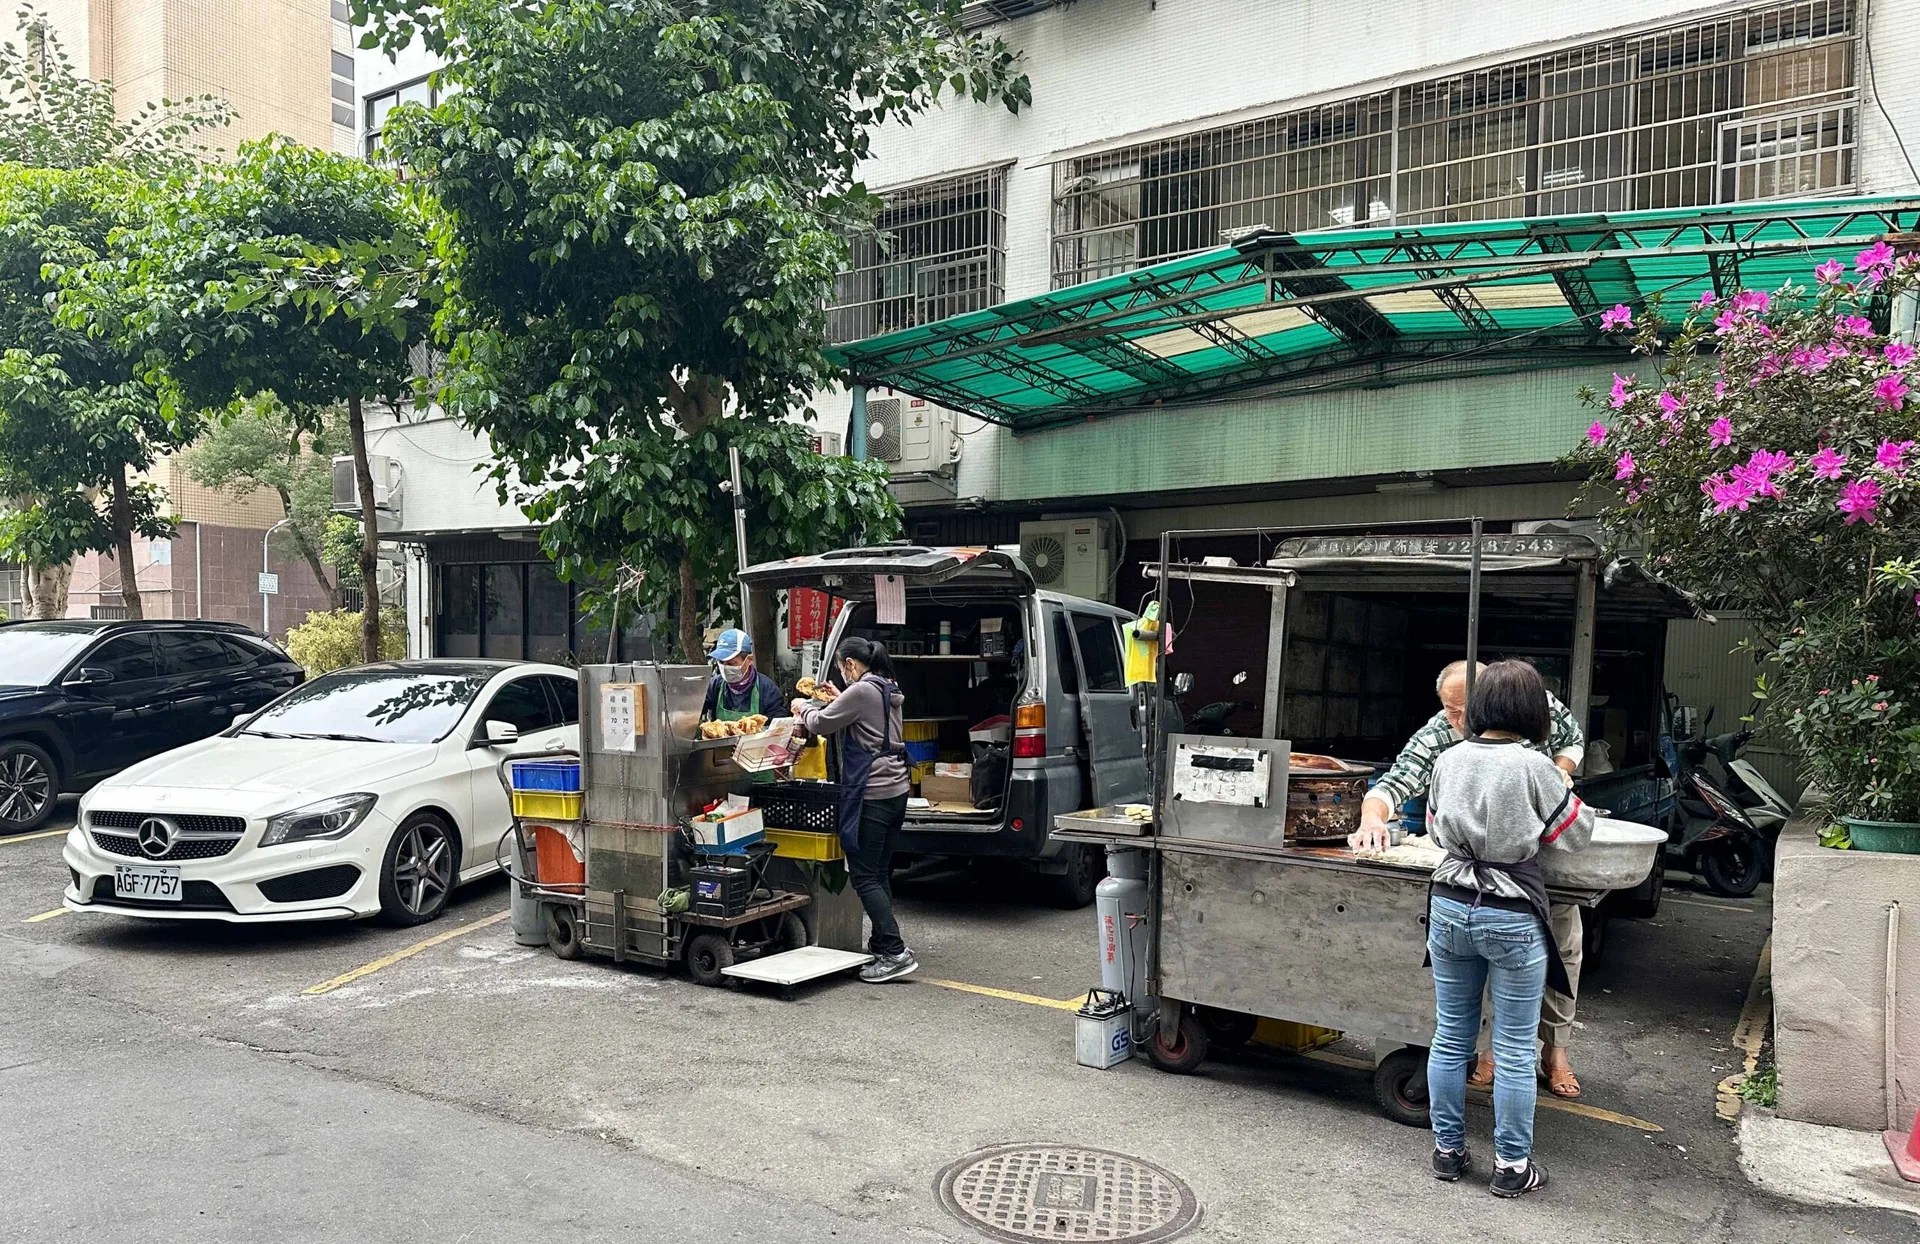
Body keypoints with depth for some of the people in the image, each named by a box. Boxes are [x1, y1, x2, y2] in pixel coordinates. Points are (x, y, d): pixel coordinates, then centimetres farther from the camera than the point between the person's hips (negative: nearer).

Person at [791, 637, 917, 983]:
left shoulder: (862, 690, -14)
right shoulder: (889, 691, 13)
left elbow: (820, 724, -7)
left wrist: (803, 707, 13)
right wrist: (838, 700, 25)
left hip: (871, 795, -9)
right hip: (896, 790, 9)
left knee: (864, 876, -5)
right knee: (880, 874, 14)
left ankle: (895, 953, -9)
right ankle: (881, 943, 19)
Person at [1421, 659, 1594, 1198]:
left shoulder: (1448, 760, 0)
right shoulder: (1533, 766, -13)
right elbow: (1576, 834, -1)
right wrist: (1567, 795, 16)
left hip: (1450, 908, 4)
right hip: (1512, 919, -4)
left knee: (1450, 1037, 13)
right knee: (1515, 1049, 8)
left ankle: (1448, 1150, 24)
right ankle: (1511, 1166, 18)